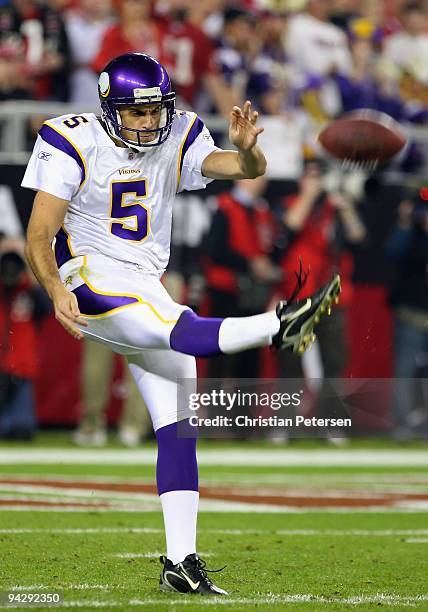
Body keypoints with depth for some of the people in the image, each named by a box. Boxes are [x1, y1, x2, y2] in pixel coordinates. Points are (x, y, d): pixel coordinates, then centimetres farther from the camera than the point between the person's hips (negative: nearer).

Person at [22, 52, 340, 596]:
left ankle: (180, 563, -2)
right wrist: (56, 291, -31)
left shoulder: (176, 141, 3)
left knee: (177, 426, -2)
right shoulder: (76, 147, -10)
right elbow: (38, 238, -13)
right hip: (90, 282, -5)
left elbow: (248, 169, -9)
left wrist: (246, 147, -33)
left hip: (148, 292, 5)